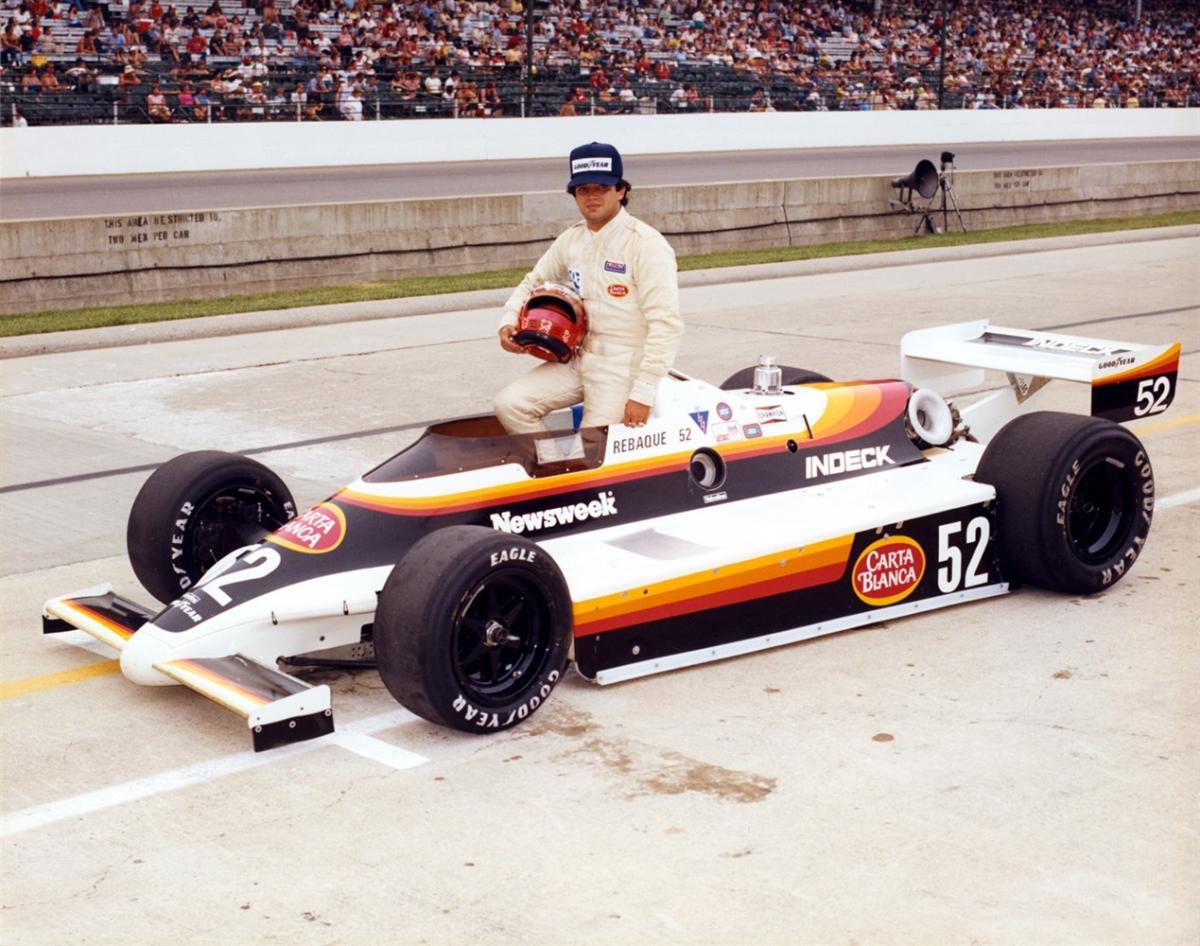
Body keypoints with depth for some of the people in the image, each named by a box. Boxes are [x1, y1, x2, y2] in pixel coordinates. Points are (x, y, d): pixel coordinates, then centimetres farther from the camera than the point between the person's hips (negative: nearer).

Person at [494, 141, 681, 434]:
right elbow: (533, 282, 24)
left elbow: (666, 324, -21)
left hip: (623, 368, -7)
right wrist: (509, 322, 3)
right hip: (577, 359, 7)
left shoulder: (646, 244, -15)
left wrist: (643, 393, -25)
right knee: (510, 405, -7)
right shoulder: (571, 240, 7)